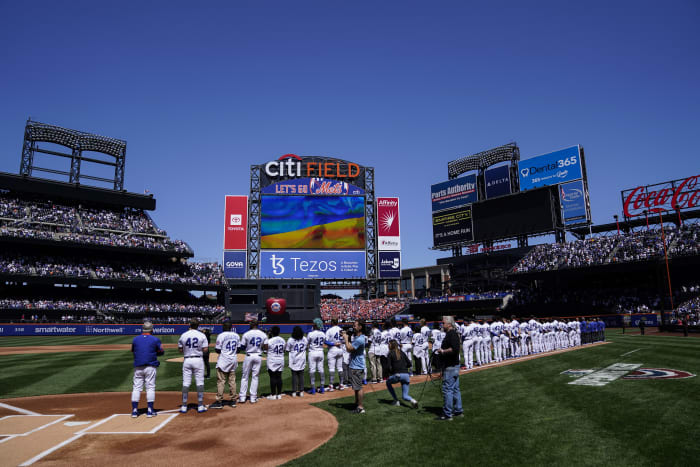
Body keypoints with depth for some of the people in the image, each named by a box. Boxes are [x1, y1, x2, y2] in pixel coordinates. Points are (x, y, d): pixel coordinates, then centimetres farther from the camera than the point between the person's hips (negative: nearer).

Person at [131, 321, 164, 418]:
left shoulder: (135, 339, 4)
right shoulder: (155, 339, -3)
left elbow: (133, 351, 19)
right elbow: (161, 351, 5)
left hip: (138, 367, 2)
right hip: (150, 366, -2)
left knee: (136, 387, 8)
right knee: (150, 387, 3)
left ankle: (134, 410, 7)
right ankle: (150, 410, 3)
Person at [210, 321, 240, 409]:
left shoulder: (221, 335, -10)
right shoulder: (236, 335, 8)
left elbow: (217, 350, -10)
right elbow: (238, 349, 10)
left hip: (223, 361, -6)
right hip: (233, 360, 6)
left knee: (221, 381, -1)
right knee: (232, 381, 11)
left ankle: (219, 402, 0)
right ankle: (233, 400, 15)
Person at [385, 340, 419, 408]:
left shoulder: (390, 353, 2)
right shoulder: (402, 353, 16)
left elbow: (389, 366, -4)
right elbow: (409, 364, 13)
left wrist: (390, 372, 15)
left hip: (397, 375, -4)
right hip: (406, 375, 5)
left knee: (388, 382, 29)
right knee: (405, 396, 14)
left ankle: (396, 401, 19)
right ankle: (412, 400, -20)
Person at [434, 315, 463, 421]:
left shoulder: (452, 334, -18)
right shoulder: (453, 333, 15)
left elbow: (455, 349, -29)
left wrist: (442, 351, -18)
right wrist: (442, 351, 12)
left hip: (450, 367, -11)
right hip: (454, 366, 11)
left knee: (447, 389, -6)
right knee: (455, 389, 16)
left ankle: (447, 414, -1)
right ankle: (458, 411, 25)